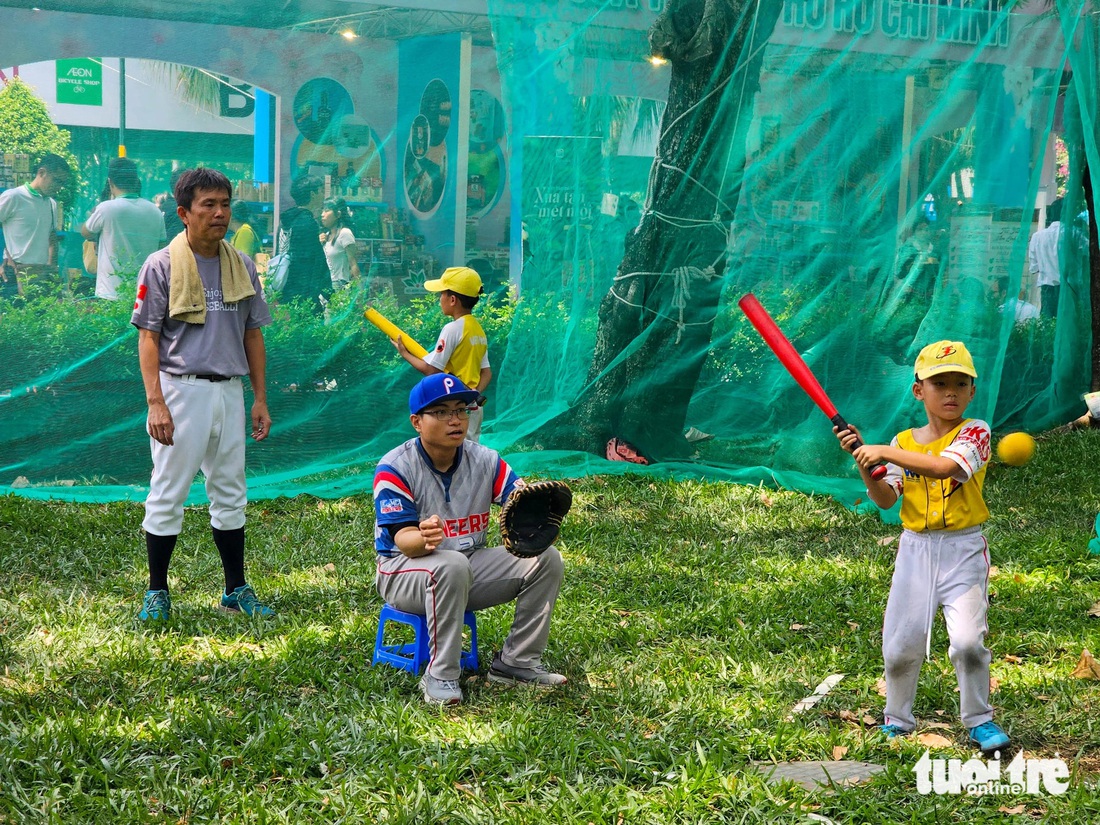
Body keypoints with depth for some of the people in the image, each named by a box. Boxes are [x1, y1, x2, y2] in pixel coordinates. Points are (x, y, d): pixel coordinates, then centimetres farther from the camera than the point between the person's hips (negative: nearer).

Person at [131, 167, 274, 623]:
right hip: (181, 390, -5)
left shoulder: (242, 266, 9)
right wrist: (155, 403, -17)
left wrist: (260, 398, 9)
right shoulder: (162, 266, -6)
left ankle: (236, 590, 21)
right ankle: (157, 593, 12)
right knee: (167, 495, 1)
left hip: (229, 392, 5)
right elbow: (148, 338, -8)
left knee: (230, 494, 12)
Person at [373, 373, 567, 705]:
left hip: (472, 564, 6)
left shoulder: (485, 461, 0)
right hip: (403, 573, -6)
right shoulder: (395, 468, -15)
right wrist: (425, 538, -49)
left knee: (546, 557, -9)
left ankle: (517, 663, -2)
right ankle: (440, 677, -27)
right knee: (451, 564, -39)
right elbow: (403, 540, -24)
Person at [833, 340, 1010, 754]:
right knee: (901, 643, 5)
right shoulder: (903, 442, 7)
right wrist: (863, 461, -14)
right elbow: (885, 499, 1)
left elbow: (945, 466, -26)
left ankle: (979, 720, 4)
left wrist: (884, 452, -24)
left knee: (967, 639, -16)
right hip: (915, 549, 4)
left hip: (963, 550, -4)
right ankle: (896, 721, 25)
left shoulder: (974, 432, -6)